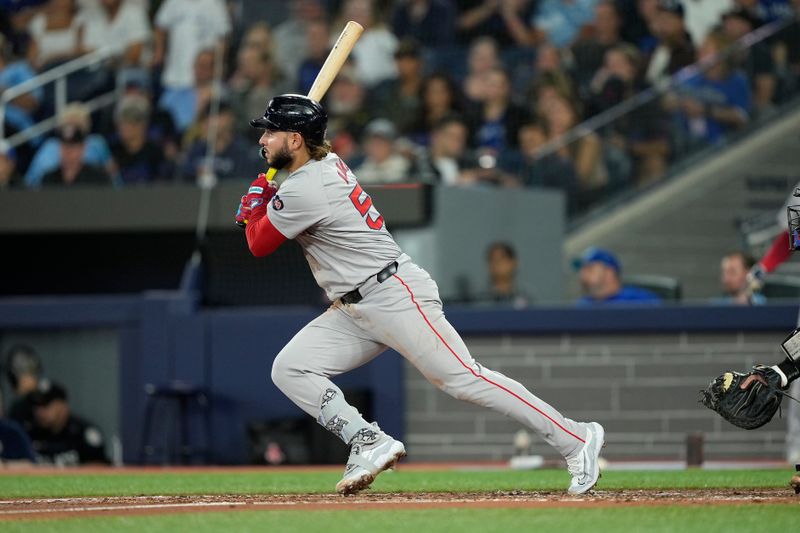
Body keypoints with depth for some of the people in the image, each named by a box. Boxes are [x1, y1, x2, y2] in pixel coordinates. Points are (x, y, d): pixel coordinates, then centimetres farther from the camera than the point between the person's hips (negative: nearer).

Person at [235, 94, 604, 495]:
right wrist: (264, 204, 15)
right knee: (289, 369, -1)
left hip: (395, 296, -10)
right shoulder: (327, 163, 12)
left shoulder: (304, 189, -17)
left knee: (463, 379, -13)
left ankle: (575, 439, -9)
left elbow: (259, 245, -7)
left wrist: (254, 208, 12)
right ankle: (369, 444, -6)